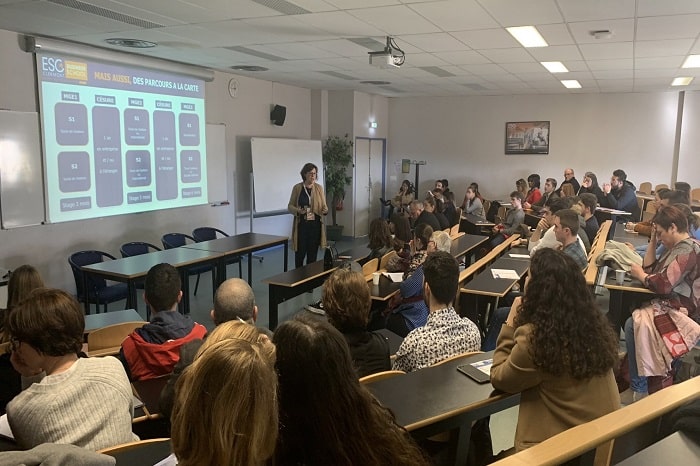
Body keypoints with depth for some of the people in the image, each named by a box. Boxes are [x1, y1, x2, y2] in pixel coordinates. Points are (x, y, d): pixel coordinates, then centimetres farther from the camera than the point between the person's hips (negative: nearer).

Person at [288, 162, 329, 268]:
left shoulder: (319, 188, 5)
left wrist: (325, 210, -19)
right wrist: (298, 210, -19)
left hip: (315, 225, 2)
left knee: (313, 253, 6)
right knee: (300, 252, 0)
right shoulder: (297, 188, 0)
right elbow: (290, 206, 2)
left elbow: (324, 206, 5)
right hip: (301, 225, -2)